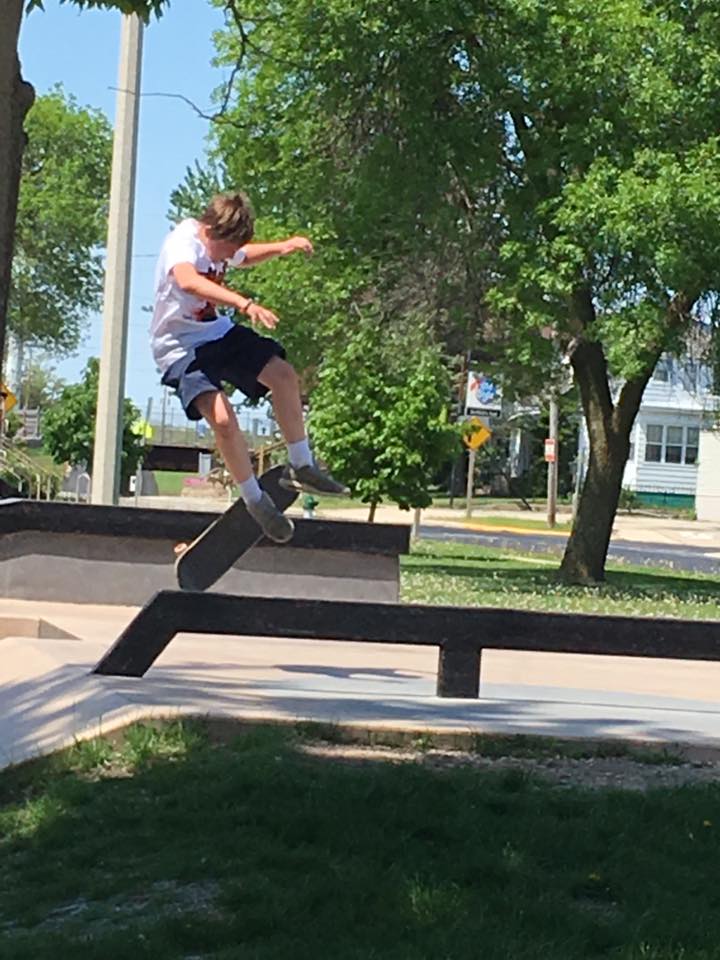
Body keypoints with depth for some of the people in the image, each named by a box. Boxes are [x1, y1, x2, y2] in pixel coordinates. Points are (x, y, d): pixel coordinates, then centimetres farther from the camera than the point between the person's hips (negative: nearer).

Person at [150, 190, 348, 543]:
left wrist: (282, 247, 6)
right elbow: (188, 281, -49)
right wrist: (245, 304, -59)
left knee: (283, 375, 1)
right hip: (180, 346, -8)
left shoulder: (221, 241, -1)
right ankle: (255, 500, -3)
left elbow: (243, 257, 25)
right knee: (222, 418, -23)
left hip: (218, 331, 8)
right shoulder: (183, 241, -25)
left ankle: (300, 466, 17)